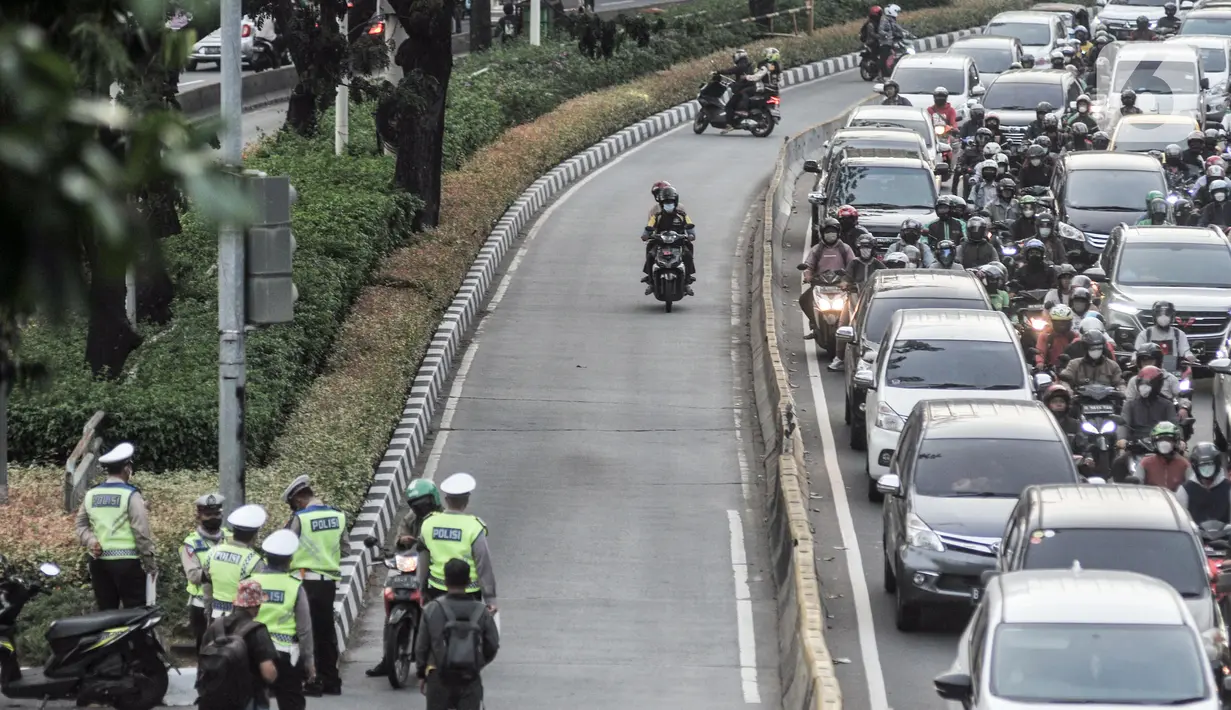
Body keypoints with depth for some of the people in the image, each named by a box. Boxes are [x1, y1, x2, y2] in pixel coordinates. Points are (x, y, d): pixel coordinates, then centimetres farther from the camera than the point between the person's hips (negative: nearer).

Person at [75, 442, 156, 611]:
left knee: (105, 611, 10)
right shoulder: (131, 495, -9)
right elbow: (141, 532, -11)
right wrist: (150, 562, -3)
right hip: (126, 561, -6)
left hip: (98, 561, 6)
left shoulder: (91, 495, 8)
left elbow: (81, 525, 8)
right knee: (135, 612, -3)